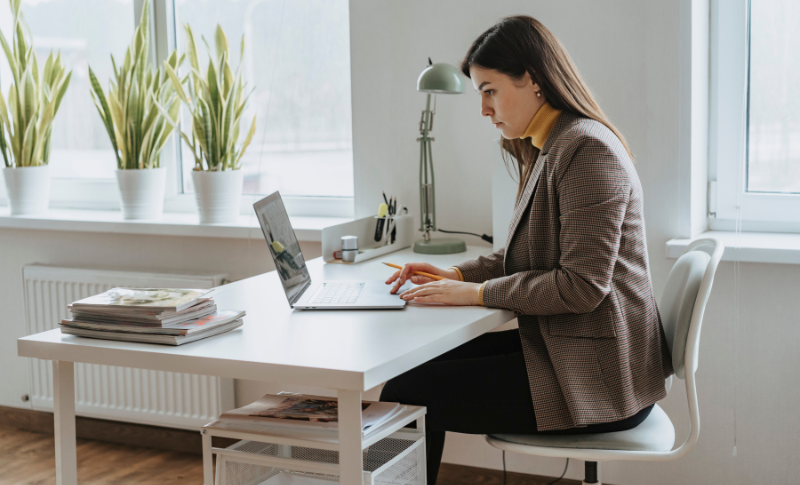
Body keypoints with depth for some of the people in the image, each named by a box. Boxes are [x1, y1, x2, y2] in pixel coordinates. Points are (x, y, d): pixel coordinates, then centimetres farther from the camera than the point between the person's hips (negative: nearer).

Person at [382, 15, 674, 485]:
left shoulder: (588, 149, -17)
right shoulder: (548, 150, 16)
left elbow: (582, 285, -21)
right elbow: (526, 257, 22)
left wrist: (476, 293, -15)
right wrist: (456, 274, 8)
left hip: (598, 380, -10)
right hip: (563, 349, 10)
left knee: (403, 394, -14)